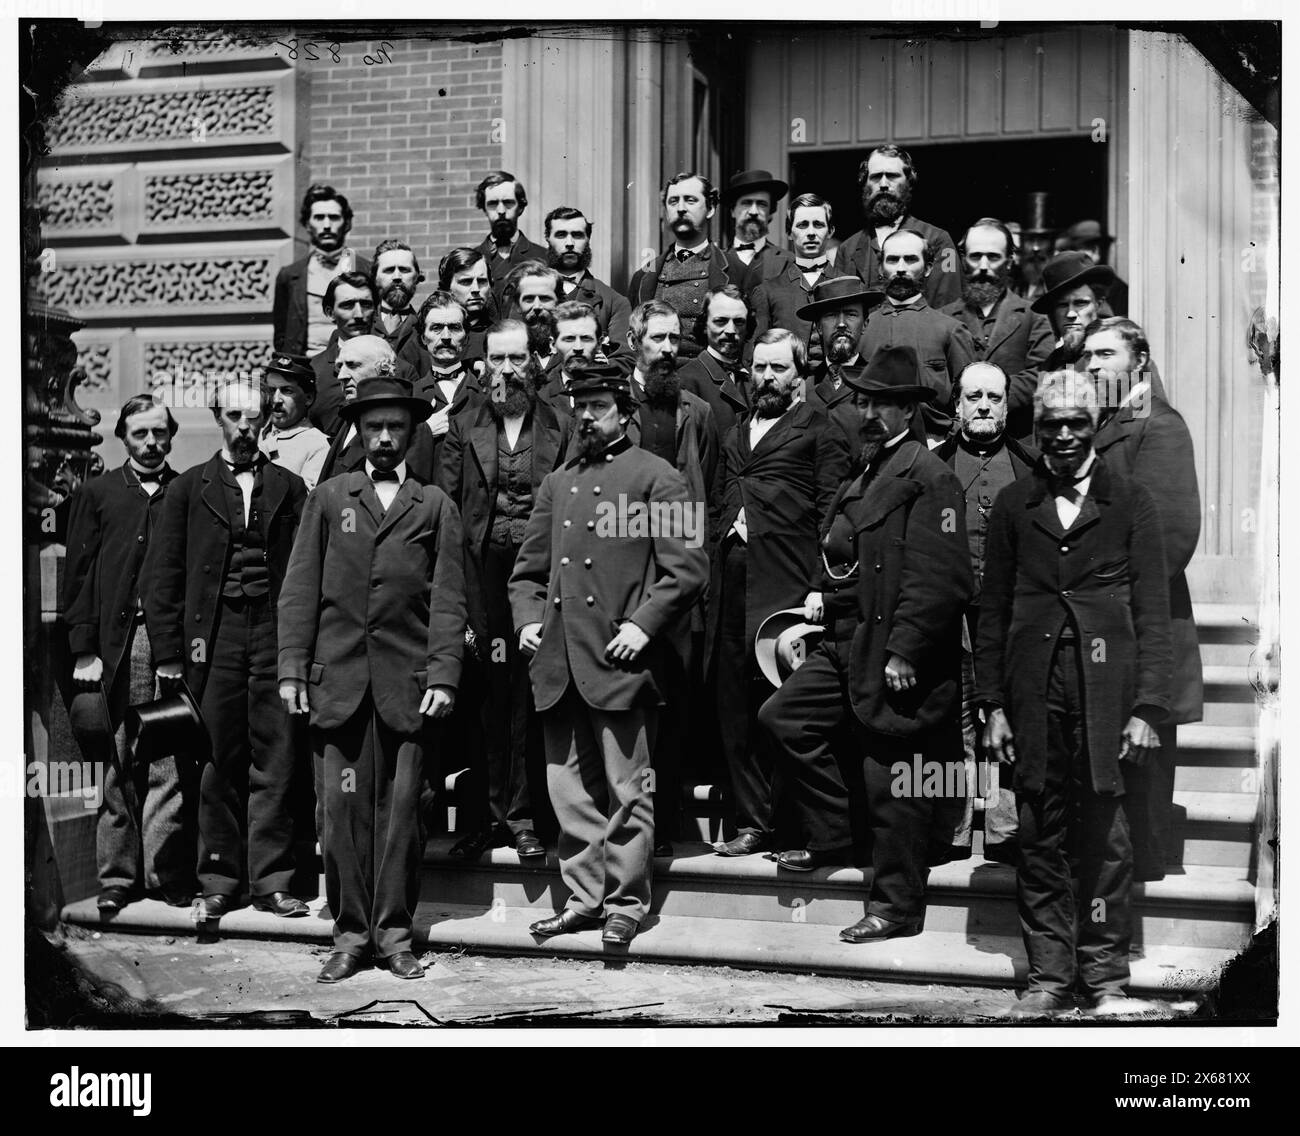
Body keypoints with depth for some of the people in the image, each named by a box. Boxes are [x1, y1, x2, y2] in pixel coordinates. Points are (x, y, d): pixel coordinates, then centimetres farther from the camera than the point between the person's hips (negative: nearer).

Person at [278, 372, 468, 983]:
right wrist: (291, 669, 0)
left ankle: (394, 933, 11)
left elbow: (448, 599, 5)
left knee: (400, 809, 1)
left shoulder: (435, 506, 11)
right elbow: (299, 590, 8)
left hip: (406, 683, 0)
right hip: (336, 680, 1)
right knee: (343, 807, 1)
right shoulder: (328, 498, 13)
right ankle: (350, 934, 10)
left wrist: (443, 675, -5)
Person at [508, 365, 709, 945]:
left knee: (626, 792, 0)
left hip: (619, 661, -6)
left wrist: (643, 625, -13)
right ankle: (583, 898, 19)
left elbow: (688, 567, -6)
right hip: (557, 662, 6)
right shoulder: (556, 483, 19)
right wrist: (528, 619, 7)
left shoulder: (655, 477, 1)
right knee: (570, 792, 9)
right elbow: (528, 569, 23)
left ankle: (626, 903, 10)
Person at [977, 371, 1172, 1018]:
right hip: (1034, 696, 2)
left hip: (1106, 690, -2)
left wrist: (1147, 708, -6)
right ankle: (1048, 978, 13)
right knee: (1040, 838, 5)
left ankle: (1105, 979, 12)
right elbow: (992, 609, 11)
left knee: (1105, 838, 1)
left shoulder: (1131, 503, 5)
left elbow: (1153, 613, 2)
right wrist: (992, 705, 5)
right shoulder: (1013, 505, 11)